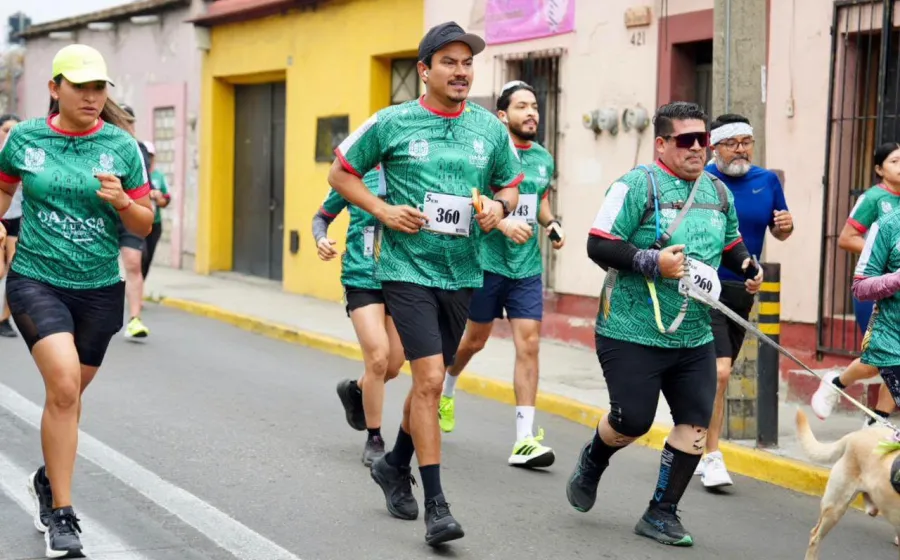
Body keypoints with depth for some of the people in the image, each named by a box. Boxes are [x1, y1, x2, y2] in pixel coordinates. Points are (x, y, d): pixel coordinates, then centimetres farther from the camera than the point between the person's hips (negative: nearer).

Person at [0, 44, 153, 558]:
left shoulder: (123, 146, -2)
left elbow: (146, 225, 3)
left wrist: (123, 202, -16)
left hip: (99, 289, 2)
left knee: (67, 394, 15)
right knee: (64, 385, -21)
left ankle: (48, 480, 43)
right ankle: (62, 515, -11)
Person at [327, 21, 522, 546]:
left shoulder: (491, 128, 4)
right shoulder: (392, 123, -5)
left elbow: (512, 185, 17)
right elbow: (341, 173, 5)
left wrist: (499, 205, -6)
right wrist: (383, 210, -9)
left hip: (462, 273, 5)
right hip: (408, 268, -4)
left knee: (431, 380, 16)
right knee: (429, 378, -14)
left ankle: (395, 465, 41)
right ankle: (436, 504, -9)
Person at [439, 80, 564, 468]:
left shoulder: (543, 159, 9)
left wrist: (551, 224, 3)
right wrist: (502, 222, -29)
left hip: (528, 267, 4)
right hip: (487, 260, -4)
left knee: (529, 345, -6)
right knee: (476, 339, 13)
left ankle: (524, 439, -5)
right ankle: (446, 388, 46)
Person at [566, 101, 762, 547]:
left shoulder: (719, 192, 12)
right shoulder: (638, 186, -10)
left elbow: (731, 245, 27)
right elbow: (599, 245, -14)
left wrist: (749, 266, 6)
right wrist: (652, 261, -24)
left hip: (694, 338, 6)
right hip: (632, 333, -6)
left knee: (695, 423, 0)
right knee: (632, 421, -4)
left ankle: (662, 513, 15)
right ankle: (591, 463, 30)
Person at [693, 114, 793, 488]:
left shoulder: (767, 181, 7)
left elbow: (779, 232, 16)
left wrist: (786, 226, -6)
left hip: (741, 291, 5)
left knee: (712, 376, 15)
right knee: (718, 372, -16)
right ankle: (711, 457, -6)